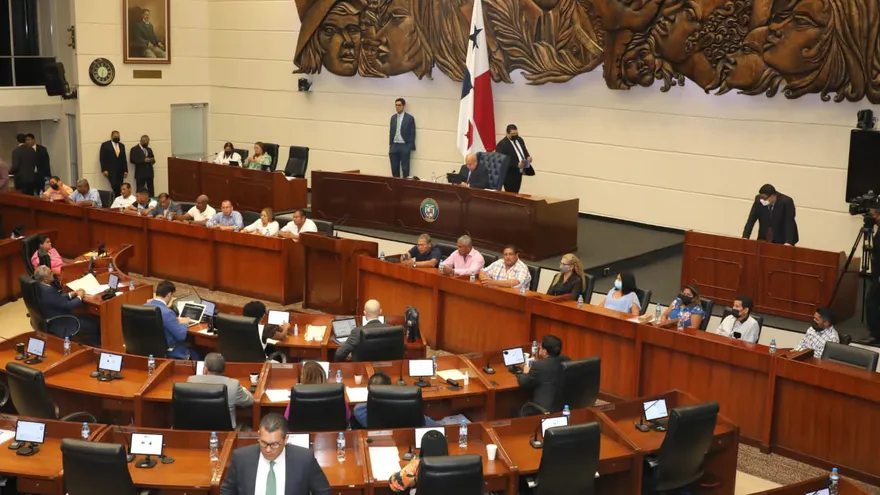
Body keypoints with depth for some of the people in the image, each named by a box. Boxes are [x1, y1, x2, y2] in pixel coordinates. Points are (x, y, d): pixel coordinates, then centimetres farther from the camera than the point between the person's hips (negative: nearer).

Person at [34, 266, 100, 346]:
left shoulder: (40, 286, -4)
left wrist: (71, 294, 2)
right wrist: (79, 297, -8)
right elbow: (68, 305, -24)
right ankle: (96, 346, 23)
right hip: (59, 325, -10)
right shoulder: (48, 291, -32)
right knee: (92, 323, 2)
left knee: (88, 318, 18)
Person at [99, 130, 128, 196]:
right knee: (114, 186, -17)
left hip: (120, 170, 4)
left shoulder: (122, 145, 15)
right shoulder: (105, 145, 1)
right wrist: (104, 170, -11)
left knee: (119, 188, -1)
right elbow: (102, 158, -3)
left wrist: (125, 170, 9)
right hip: (111, 170, -4)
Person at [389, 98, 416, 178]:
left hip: (404, 146, -4)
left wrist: (410, 147, -10)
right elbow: (391, 132, 13)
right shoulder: (393, 117, 11)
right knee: (394, 168, 4)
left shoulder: (410, 118, -3)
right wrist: (390, 147, 10)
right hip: (394, 146, 4)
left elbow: (412, 134, -4)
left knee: (405, 168, -2)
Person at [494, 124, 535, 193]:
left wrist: (528, 157, -1)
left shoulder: (520, 140, 9)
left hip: (519, 173, 8)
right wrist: (516, 165, -27)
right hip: (510, 175, -8)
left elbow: (525, 152, 22)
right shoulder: (502, 144, -17)